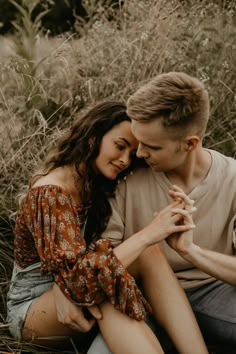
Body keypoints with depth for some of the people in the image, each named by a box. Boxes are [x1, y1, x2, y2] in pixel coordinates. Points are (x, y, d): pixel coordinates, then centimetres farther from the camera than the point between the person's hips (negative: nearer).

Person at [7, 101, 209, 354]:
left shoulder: (99, 186, 2)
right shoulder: (49, 195, -24)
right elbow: (77, 276, -33)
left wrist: (169, 217, -25)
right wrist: (147, 235, -33)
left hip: (73, 295, 7)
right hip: (32, 306, -7)